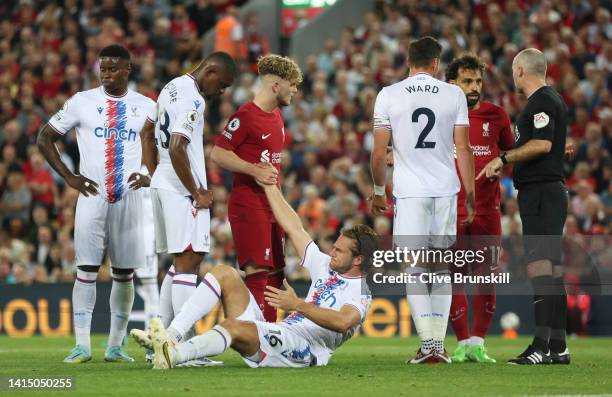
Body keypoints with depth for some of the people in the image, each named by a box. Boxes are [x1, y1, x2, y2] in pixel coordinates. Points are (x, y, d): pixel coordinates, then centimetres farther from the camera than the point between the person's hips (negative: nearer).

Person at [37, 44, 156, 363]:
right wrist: (69, 177, 0)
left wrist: (151, 176, -1)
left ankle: (115, 346, 11)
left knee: (124, 272, 4)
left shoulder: (146, 107, 7)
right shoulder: (82, 102, 3)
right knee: (86, 269, -6)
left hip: (129, 198, 2)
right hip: (92, 195, -2)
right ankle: (82, 346, -6)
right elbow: (45, 138, 8)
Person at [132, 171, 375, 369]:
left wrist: (297, 305, -30)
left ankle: (173, 354, -55)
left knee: (233, 326, -36)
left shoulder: (361, 294, -3)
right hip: (277, 333, 9)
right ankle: (172, 335, -18)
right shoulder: (326, 266, 22)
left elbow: (343, 322, -25)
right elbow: (294, 228, 28)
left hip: (300, 350, -9)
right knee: (224, 273, -1)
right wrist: (268, 184, 29)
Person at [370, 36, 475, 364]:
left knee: (415, 269, 1)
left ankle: (427, 344, -9)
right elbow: (463, 148, 2)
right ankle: (440, 345, 8)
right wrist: (470, 195, 8)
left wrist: (378, 191, 15)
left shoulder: (388, 96, 1)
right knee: (440, 268, 11)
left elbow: (380, 152, 1)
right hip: (445, 189, 1)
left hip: (409, 192, -1)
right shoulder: (453, 95, 3)